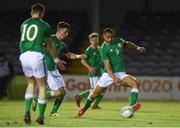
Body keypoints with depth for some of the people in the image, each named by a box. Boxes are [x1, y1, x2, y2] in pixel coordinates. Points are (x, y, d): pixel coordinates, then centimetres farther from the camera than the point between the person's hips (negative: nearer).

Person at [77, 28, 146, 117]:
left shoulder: (119, 41, 3)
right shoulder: (104, 48, -14)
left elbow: (127, 44, 30)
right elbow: (107, 66, -22)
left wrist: (137, 48, 16)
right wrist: (114, 79, -34)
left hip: (121, 73, 4)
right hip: (108, 74, -3)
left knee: (136, 83, -24)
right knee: (95, 94, 5)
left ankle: (132, 106, -35)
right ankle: (84, 108, 33)